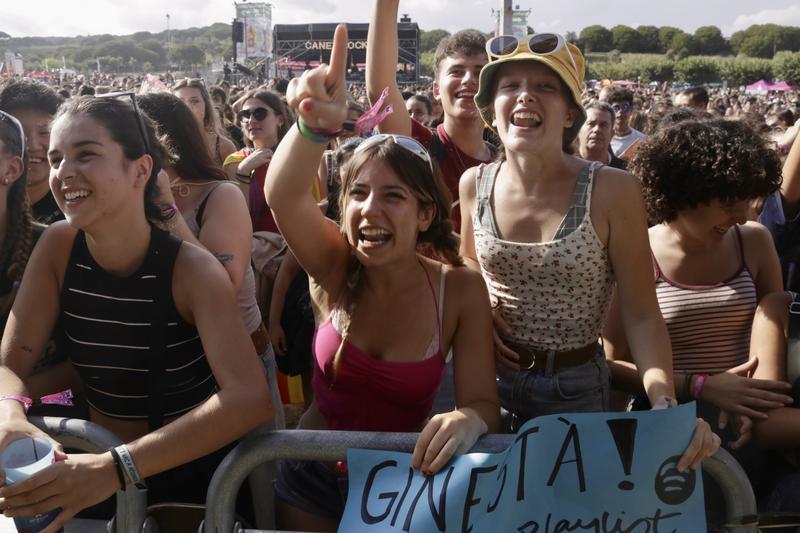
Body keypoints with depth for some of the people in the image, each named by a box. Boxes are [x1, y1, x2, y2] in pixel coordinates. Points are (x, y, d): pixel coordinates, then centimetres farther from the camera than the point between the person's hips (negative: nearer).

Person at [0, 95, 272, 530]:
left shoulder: (192, 269, -21)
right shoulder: (57, 248, -8)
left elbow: (251, 398, -33)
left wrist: (118, 467, -44)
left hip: (196, 473, -3)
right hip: (97, 462, 3)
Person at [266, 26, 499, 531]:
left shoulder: (461, 290, -17)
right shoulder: (336, 266, -16)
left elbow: (484, 405, -18)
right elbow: (283, 195, -35)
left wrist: (469, 420, -42)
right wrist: (316, 128, -55)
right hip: (314, 476, 1)